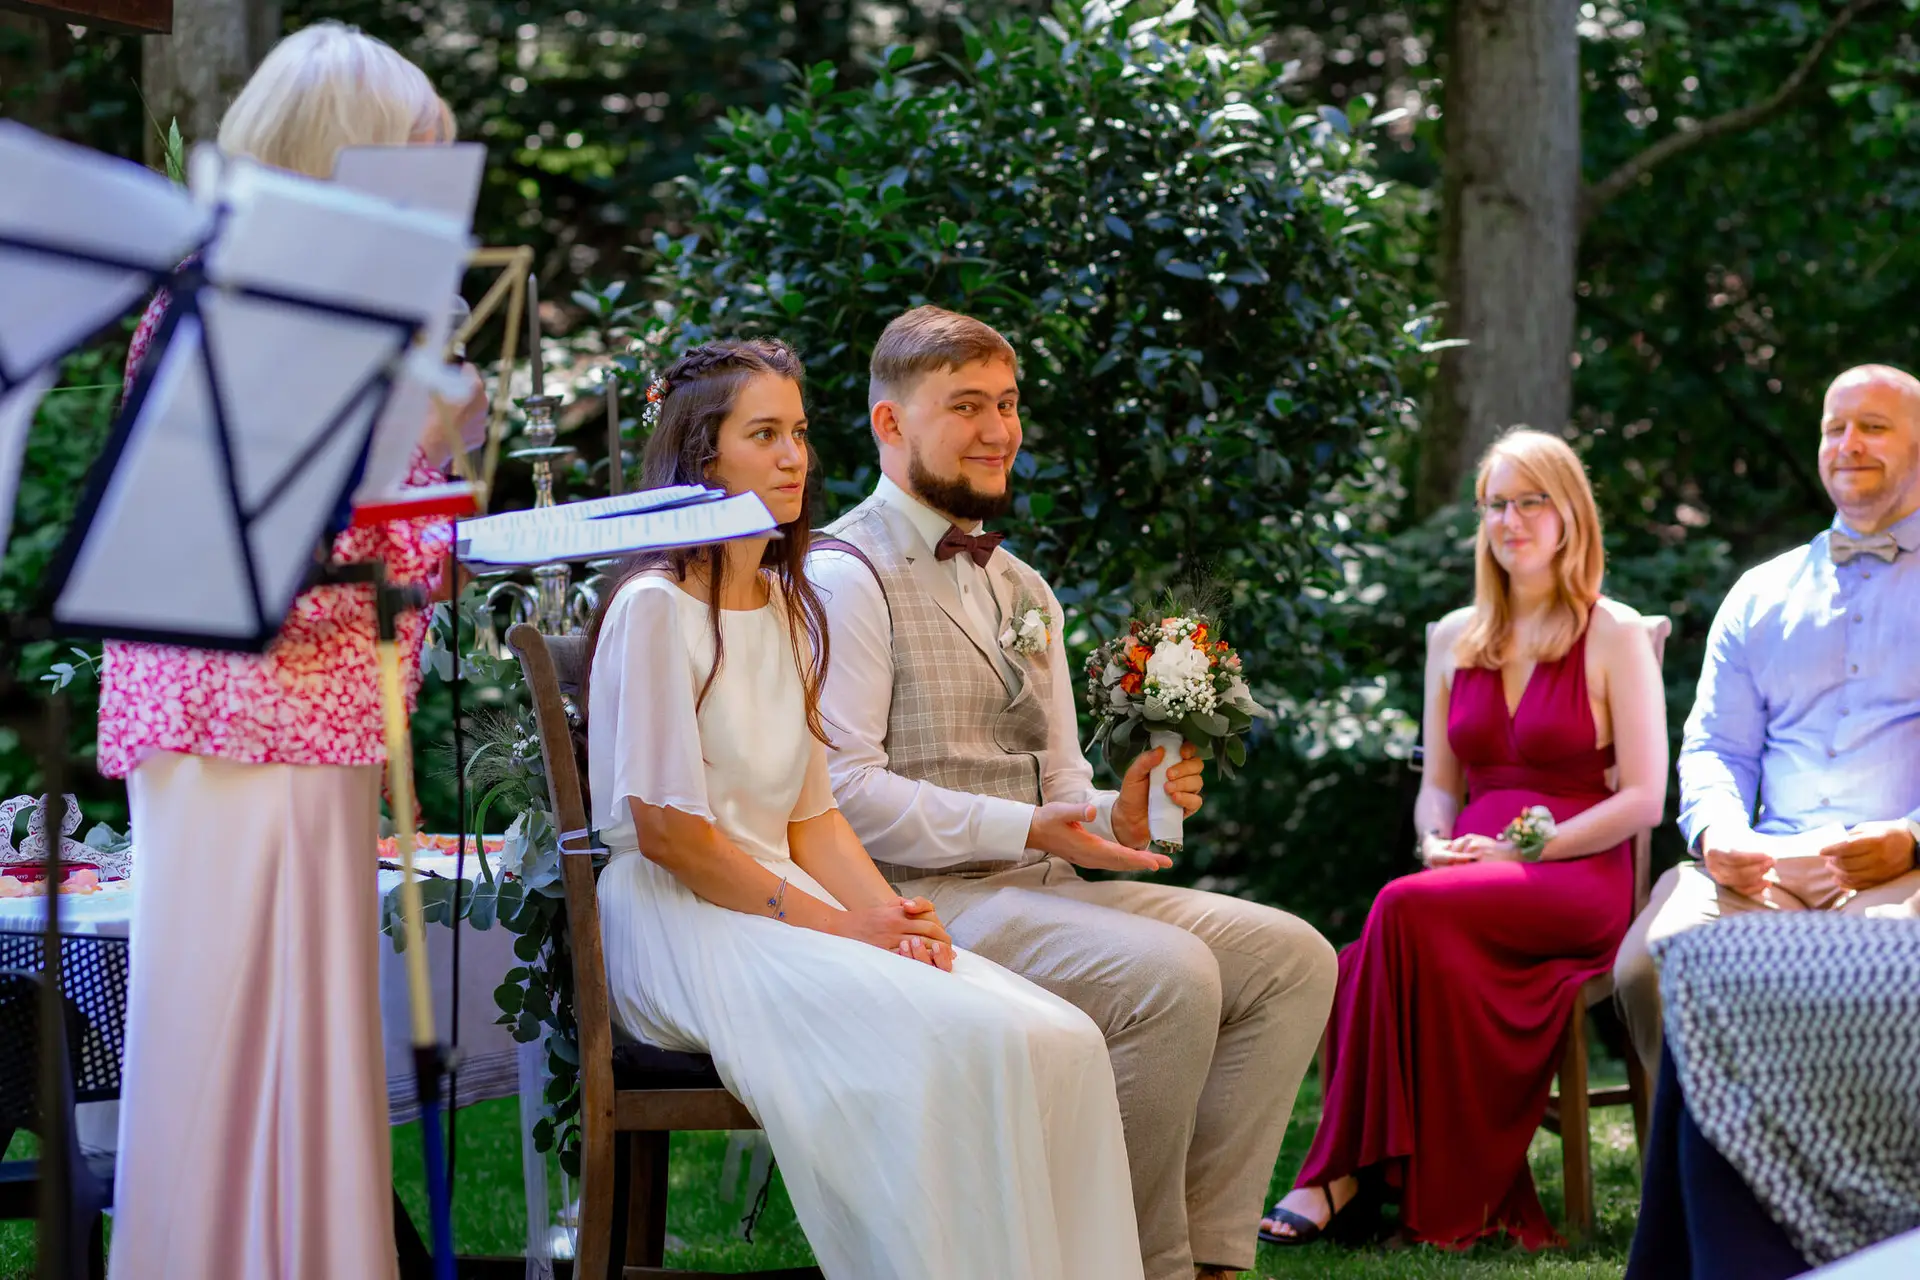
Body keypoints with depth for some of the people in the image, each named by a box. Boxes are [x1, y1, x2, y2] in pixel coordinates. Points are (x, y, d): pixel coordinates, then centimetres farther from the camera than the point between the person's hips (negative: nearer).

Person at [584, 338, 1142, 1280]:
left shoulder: (790, 611, 19)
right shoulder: (656, 608, -7)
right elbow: (668, 831, -12)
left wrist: (889, 911, -4)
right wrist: (844, 928, -14)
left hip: (787, 909, 8)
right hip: (680, 928, -8)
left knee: (1061, 1042, -16)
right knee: (963, 1045, -29)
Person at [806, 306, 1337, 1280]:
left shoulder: (1022, 591, 23)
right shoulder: (848, 577, -6)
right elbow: (843, 789, -17)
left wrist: (1119, 815, -4)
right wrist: (1028, 829, -23)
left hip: (1041, 887, 9)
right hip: (926, 903, -9)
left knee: (1292, 958, -6)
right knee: (1169, 973, -29)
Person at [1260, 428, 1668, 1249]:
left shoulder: (1614, 636, 3)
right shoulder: (1455, 639, 19)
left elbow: (1642, 798, -3)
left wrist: (1521, 850, -14)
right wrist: (1437, 843, -2)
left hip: (1579, 880, -4)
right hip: (1472, 874, 4)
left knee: (1407, 910, -33)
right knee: (1355, 966, -31)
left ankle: (1346, 1173, -28)